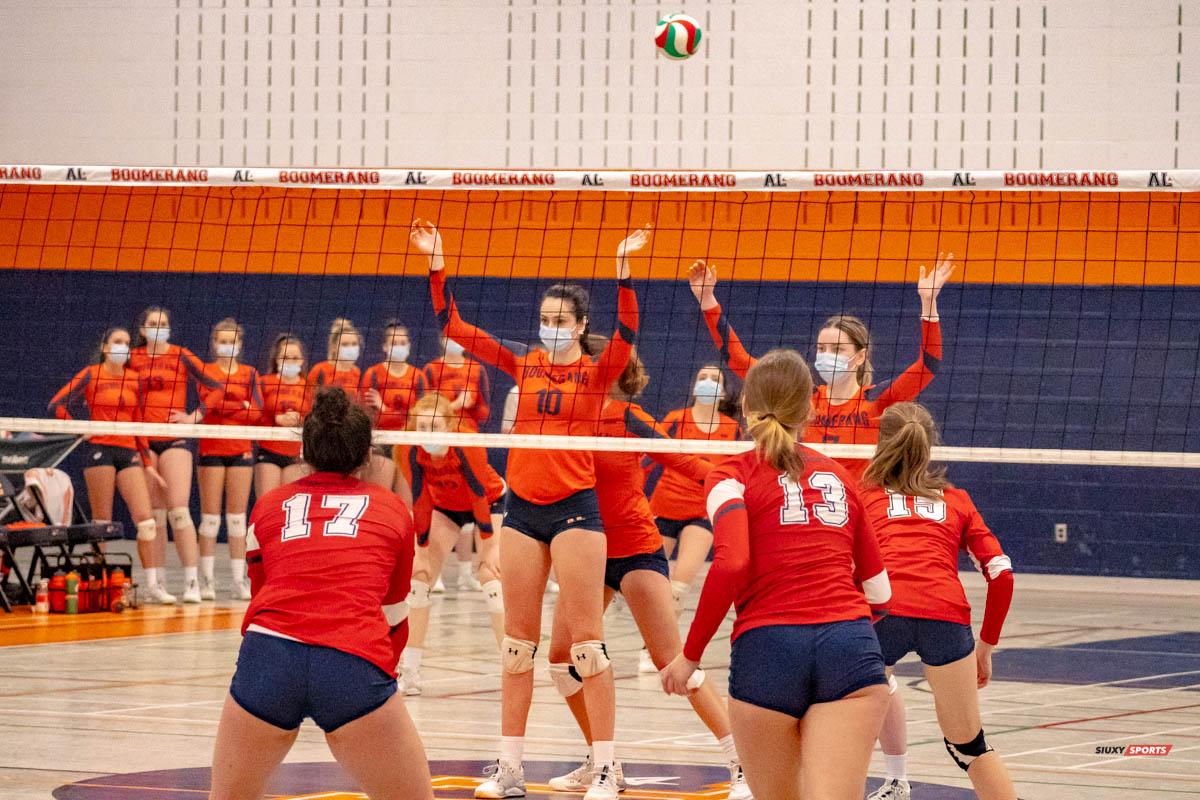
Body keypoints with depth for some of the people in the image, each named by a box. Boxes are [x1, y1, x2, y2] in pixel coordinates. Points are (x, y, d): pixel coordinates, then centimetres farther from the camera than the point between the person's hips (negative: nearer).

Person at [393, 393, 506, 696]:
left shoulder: (468, 445, -34)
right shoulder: (410, 452, -25)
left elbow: (480, 496, -27)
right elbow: (420, 503, -18)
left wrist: (490, 547, -24)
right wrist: (422, 552, -15)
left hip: (490, 501, -4)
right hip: (444, 506, 4)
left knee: (490, 578, -18)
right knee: (419, 576, -7)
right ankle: (409, 673, -2)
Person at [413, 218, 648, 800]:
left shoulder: (598, 371, -2)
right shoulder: (523, 363, 8)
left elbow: (626, 333, -21)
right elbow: (451, 325, 6)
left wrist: (623, 267, -32)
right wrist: (436, 262, -4)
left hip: (575, 507, -4)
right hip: (522, 506, 4)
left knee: (586, 639, -6)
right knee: (518, 641, 7)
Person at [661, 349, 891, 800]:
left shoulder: (732, 475, 7)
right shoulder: (838, 477, 20)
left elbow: (730, 564, -12)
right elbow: (878, 593, 22)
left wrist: (691, 654, -2)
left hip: (768, 648, -2)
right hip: (852, 648, 2)